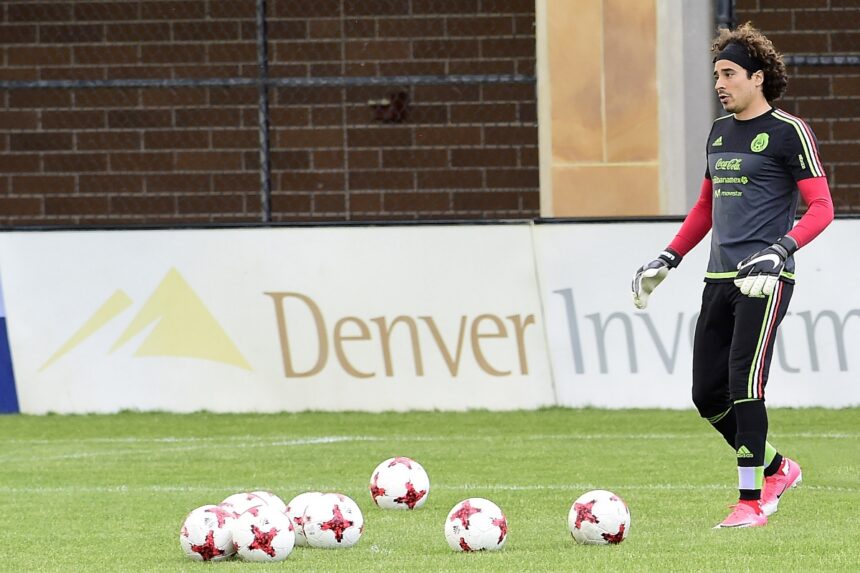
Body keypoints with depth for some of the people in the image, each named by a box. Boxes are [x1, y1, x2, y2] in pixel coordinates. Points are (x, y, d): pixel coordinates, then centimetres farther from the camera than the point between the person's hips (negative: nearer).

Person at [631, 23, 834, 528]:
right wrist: (669, 258, 22)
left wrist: (781, 249, -26)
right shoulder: (720, 131, 17)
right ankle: (776, 469, 23)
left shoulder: (788, 131, -6)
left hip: (765, 279, -8)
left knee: (745, 384, -15)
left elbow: (821, 207, -11)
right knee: (707, 393, 5)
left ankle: (752, 502, -9)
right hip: (720, 278, 8)